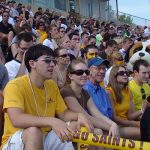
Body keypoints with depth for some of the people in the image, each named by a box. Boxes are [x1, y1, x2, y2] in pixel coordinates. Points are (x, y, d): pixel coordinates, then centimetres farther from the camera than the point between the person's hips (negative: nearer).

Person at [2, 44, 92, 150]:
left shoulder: (52, 85, 3)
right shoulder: (15, 86, -18)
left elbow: (63, 114, 7)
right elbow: (16, 119, -33)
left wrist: (79, 115, -16)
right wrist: (52, 121, -44)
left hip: (45, 138, 6)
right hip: (16, 141, -5)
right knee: (34, 131, -37)